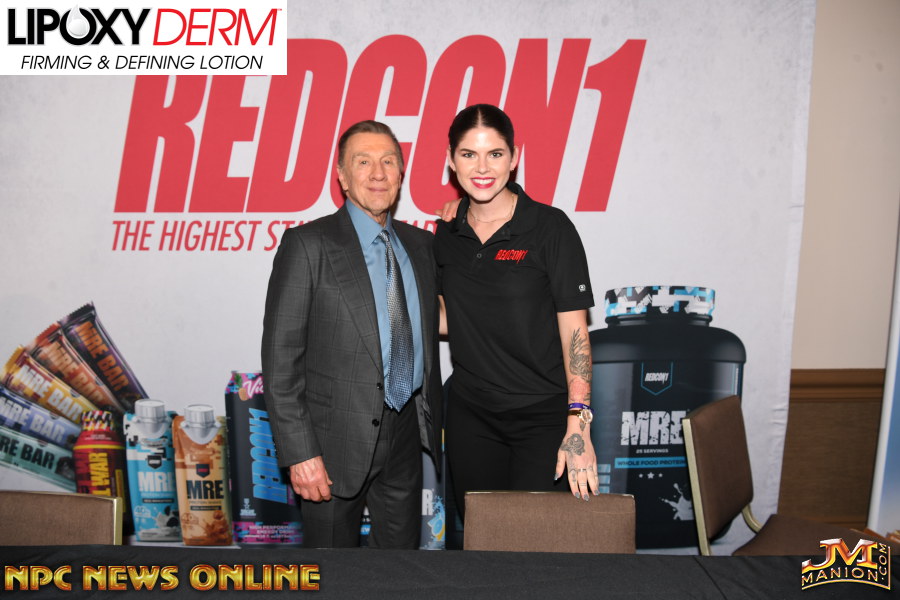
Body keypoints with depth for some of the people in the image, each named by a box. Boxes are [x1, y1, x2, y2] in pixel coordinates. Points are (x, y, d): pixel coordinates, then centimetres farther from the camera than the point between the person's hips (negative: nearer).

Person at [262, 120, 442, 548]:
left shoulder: (422, 244, 8)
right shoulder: (308, 245, -9)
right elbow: (280, 357, -12)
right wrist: (299, 453, -15)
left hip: (406, 433, 5)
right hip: (338, 439, -4)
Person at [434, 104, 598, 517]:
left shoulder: (549, 227, -9)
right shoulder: (447, 232, 4)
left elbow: (574, 331, -11)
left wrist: (578, 425, -18)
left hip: (543, 415, -4)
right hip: (470, 414, 4)